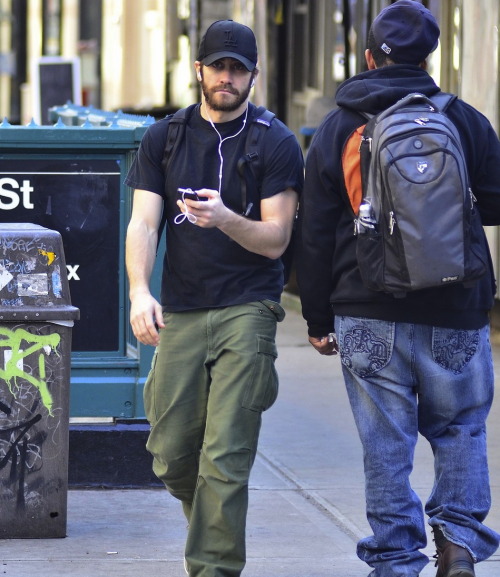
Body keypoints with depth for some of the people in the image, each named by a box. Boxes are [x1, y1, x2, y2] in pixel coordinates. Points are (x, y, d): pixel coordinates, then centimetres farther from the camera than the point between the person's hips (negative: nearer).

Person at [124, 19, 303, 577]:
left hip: (246, 311, -3)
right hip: (179, 312, 4)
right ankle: (215, 529, 34)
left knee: (224, 456, -11)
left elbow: (275, 239, -5)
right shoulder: (164, 138, 9)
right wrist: (139, 291, -17)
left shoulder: (277, 144, 0)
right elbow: (142, 223, 1)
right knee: (171, 454, 6)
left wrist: (224, 218, -25)